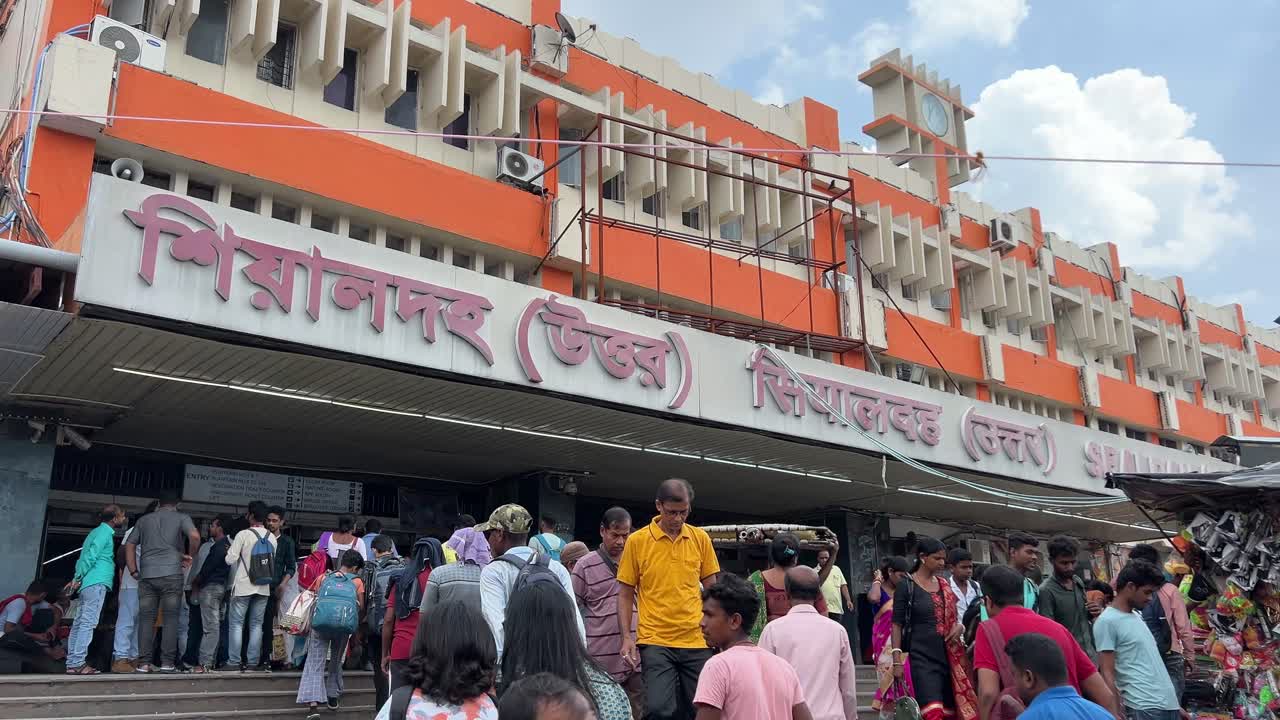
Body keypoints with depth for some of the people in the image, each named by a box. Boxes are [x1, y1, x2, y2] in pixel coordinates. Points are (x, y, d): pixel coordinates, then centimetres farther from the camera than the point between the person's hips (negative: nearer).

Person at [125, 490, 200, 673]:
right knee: (171, 619, 0)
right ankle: (167, 663, -4)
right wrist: (189, 556, 4)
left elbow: (129, 545, 15)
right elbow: (195, 536, -11)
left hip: (147, 576, 3)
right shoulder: (181, 518, 7)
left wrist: (134, 571, 16)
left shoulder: (144, 520, 19)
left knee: (146, 619, 5)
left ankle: (143, 663, 1)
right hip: (171, 574, -3)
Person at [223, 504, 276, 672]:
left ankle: (234, 661, 2)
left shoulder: (243, 534, -11)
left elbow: (230, 559, -11)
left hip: (243, 585, -4)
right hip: (263, 587, 4)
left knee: (236, 623, 4)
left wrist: (229, 550, 8)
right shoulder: (271, 537, 3)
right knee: (256, 625, 9)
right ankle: (253, 662, 7)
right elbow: (274, 562, 6)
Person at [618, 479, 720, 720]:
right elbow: (625, 594, 3)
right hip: (655, 642, -2)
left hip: (697, 641, 3)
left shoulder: (701, 538, 5)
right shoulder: (637, 541, -2)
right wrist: (626, 638, -5)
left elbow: (711, 589, 12)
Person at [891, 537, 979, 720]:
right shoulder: (906, 586, -5)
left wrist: (959, 627, -1)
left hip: (947, 655, 6)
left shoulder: (944, 585, 12)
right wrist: (897, 659, -14)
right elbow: (897, 624, -6)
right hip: (921, 656, -6)